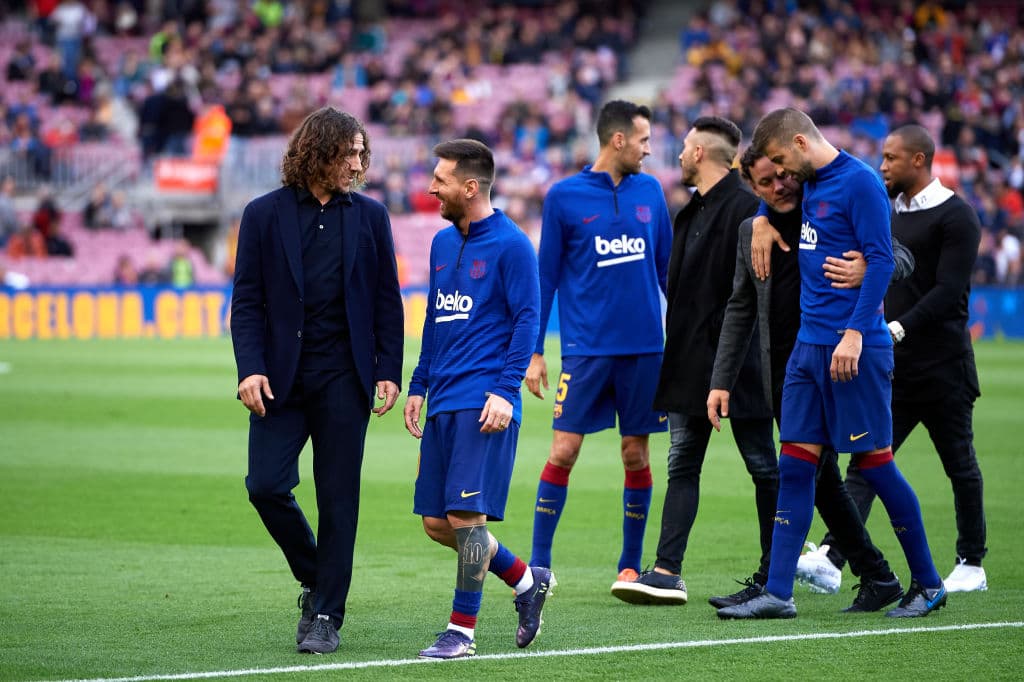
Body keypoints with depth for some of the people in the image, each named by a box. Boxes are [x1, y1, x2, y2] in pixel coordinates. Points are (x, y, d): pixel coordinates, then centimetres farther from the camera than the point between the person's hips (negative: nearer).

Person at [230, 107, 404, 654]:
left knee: (338, 499, -2)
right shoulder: (265, 215, 3)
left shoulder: (370, 216, 8)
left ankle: (326, 615, 4)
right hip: (281, 378, 0)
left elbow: (387, 300, 9)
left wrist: (388, 372, 0)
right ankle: (314, 578, 17)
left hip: (344, 378, 0)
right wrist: (250, 368, -10)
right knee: (266, 485, -8)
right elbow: (247, 300, 2)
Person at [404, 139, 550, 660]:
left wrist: (505, 391, -18)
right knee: (436, 523, 6)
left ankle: (462, 631, -2)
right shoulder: (442, 243, 15)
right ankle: (527, 581, 24)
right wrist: (418, 386, 19)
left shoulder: (510, 245, -7)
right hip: (443, 402, 8)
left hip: (483, 405, -8)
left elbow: (527, 320, -10)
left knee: (465, 517, -11)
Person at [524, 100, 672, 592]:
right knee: (564, 451, -7)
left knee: (636, 455, 5)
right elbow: (545, 278, 2)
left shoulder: (650, 191, 8)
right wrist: (534, 353, 0)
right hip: (586, 348, -3)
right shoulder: (564, 197, -1)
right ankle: (539, 564, 2)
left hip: (644, 347, 3)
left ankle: (631, 566, 15)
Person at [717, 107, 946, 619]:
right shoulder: (809, 186, 15)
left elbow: (881, 260, -16)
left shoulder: (859, 183, -11)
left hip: (854, 348, -8)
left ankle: (927, 584, 10)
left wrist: (855, 332, -21)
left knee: (874, 461, -2)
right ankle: (777, 592, 1)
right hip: (809, 344, 8)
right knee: (795, 463, 3)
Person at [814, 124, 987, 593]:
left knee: (960, 464, 5)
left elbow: (949, 291, -18)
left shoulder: (955, 216, -9)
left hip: (942, 367, -7)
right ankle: (831, 559, -17)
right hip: (893, 365, 7)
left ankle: (972, 564, 18)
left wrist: (898, 328, -26)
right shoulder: (889, 208, 14)